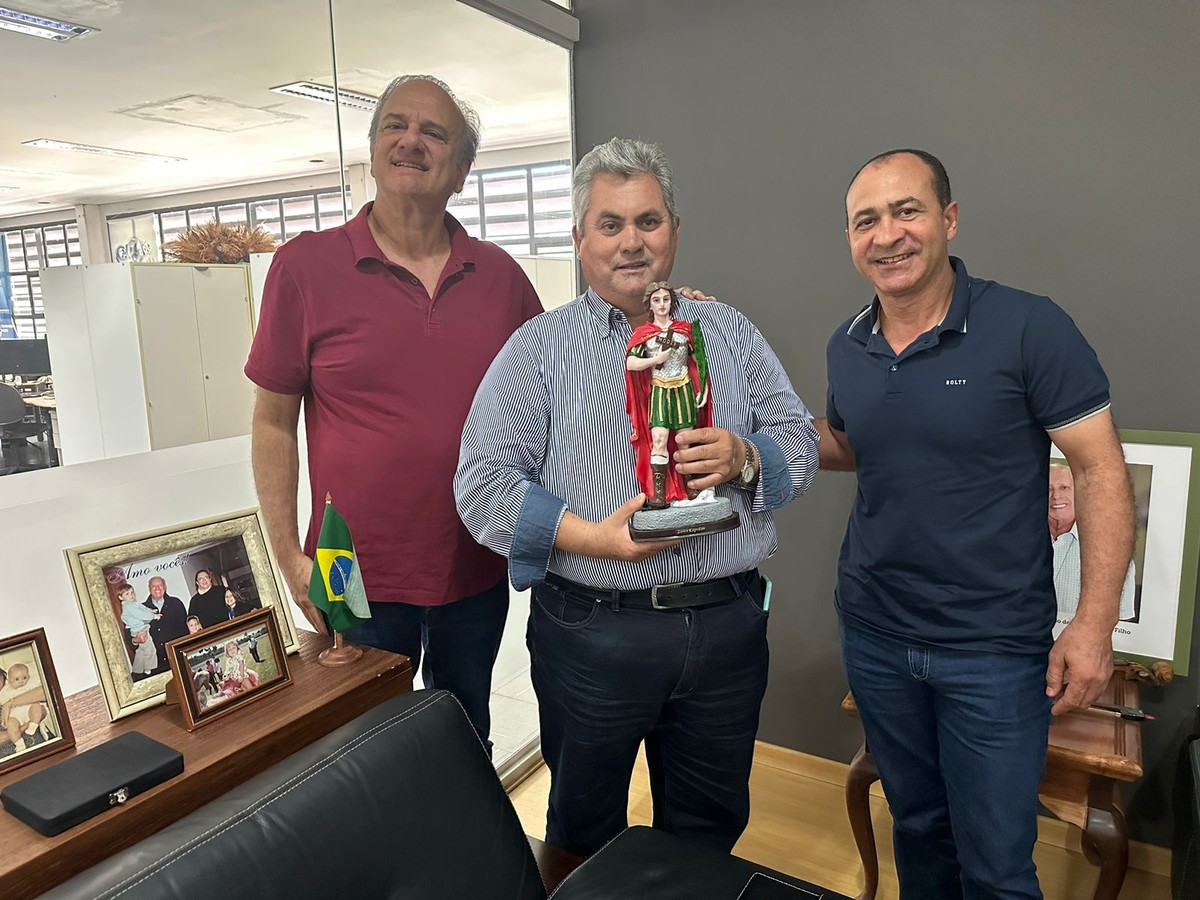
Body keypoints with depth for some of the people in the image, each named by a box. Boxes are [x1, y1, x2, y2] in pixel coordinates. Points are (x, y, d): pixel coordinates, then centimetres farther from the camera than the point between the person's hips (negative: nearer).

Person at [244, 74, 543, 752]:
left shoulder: (499, 274, 0)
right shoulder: (306, 265, -6)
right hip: (359, 579, -2)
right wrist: (290, 556, -7)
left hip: (477, 572, 3)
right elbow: (273, 421, -3)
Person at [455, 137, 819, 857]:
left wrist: (742, 458, -16)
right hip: (590, 629, -2)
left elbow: (800, 441, 6)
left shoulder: (731, 333, 9)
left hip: (727, 627, 3)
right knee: (586, 832, 19)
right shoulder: (538, 348, -1)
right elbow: (483, 484, -9)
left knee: (710, 829, 22)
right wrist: (592, 536, -22)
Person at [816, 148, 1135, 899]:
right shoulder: (847, 348, 1)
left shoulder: (1029, 328, -14)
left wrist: (1095, 624, -15)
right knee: (918, 826, 22)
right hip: (873, 637, 4)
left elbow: (1102, 471, -11)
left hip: (995, 648, -4)